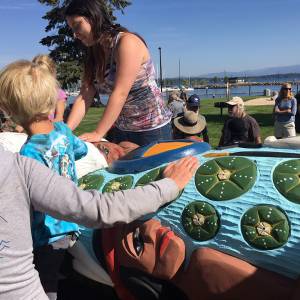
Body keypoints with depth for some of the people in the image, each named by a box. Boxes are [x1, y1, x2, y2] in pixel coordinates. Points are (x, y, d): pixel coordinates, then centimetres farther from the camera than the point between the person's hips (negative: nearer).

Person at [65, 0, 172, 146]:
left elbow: (120, 94, -23)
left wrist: (97, 134, -25)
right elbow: (84, 97, -2)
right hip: (120, 130, 7)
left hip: (151, 129, -7)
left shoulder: (128, 42, -16)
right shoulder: (94, 56, 6)